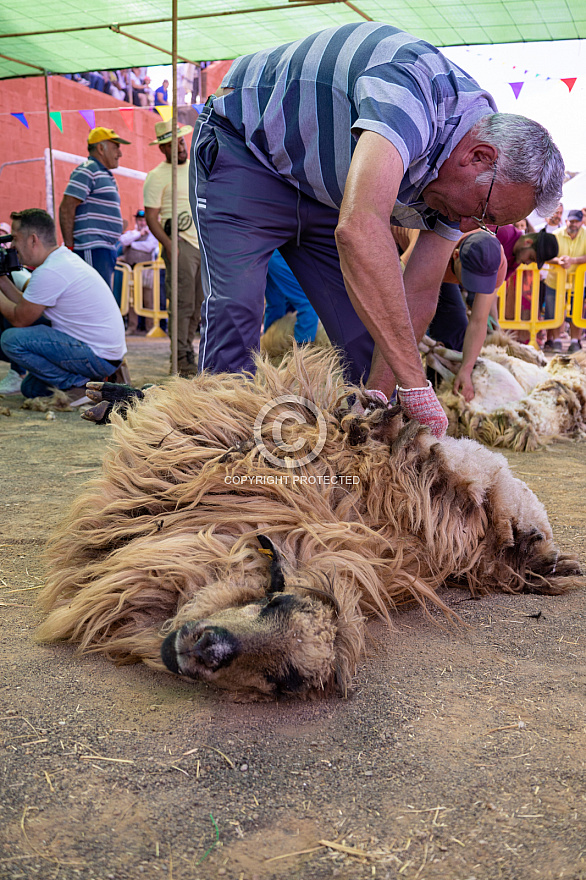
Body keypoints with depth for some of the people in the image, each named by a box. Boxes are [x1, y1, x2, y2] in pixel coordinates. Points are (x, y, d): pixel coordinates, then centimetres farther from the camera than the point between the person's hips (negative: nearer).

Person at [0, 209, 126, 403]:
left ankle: (78, 385, -9)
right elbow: (27, 306, 15)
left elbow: (20, 319, -11)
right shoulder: (65, 257, 11)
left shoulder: (49, 272, -20)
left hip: (99, 357, -10)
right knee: (31, 388, 20)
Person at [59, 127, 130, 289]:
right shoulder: (87, 171, -6)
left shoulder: (105, 175, 24)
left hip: (106, 250, 10)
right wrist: (69, 246, -17)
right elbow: (66, 208, -14)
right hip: (92, 250, -10)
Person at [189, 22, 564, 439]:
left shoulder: (461, 179, -10)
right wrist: (415, 385, -51)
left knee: (367, 332, -3)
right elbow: (358, 228, -53)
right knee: (235, 310, -23)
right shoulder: (410, 92, -37)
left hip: (326, 193, 7)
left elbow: (418, 296, -6)